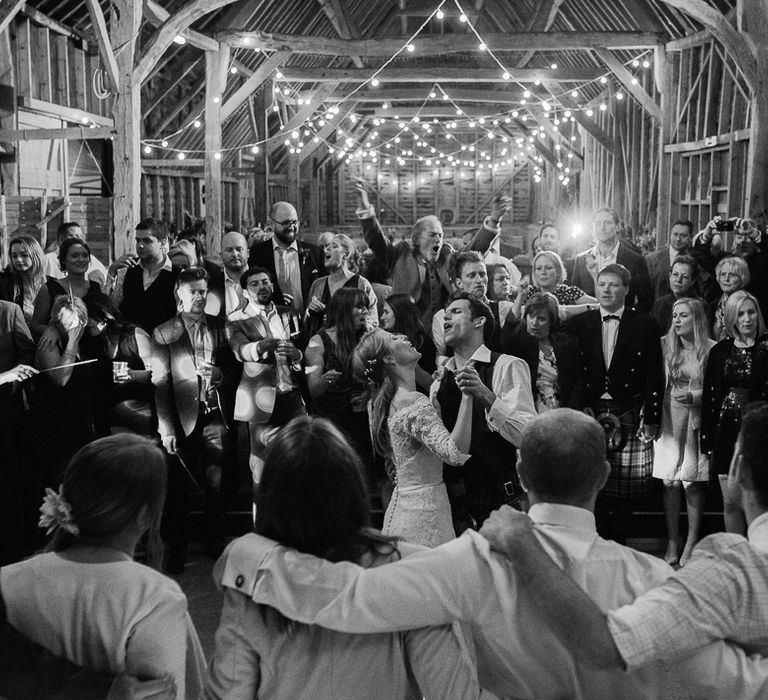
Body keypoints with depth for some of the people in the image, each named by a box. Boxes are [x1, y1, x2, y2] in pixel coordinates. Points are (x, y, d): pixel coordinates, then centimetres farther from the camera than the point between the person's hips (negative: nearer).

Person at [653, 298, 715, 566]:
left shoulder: (712, 349, -4)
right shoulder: (664, 345, 4)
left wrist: (693, 396, -15)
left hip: (697, 420, -2)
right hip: (668, 419, 2)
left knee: (693, 483, 0)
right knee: (669, 482, 3)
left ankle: (691, 543, 13)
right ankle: (672, 542, 15)